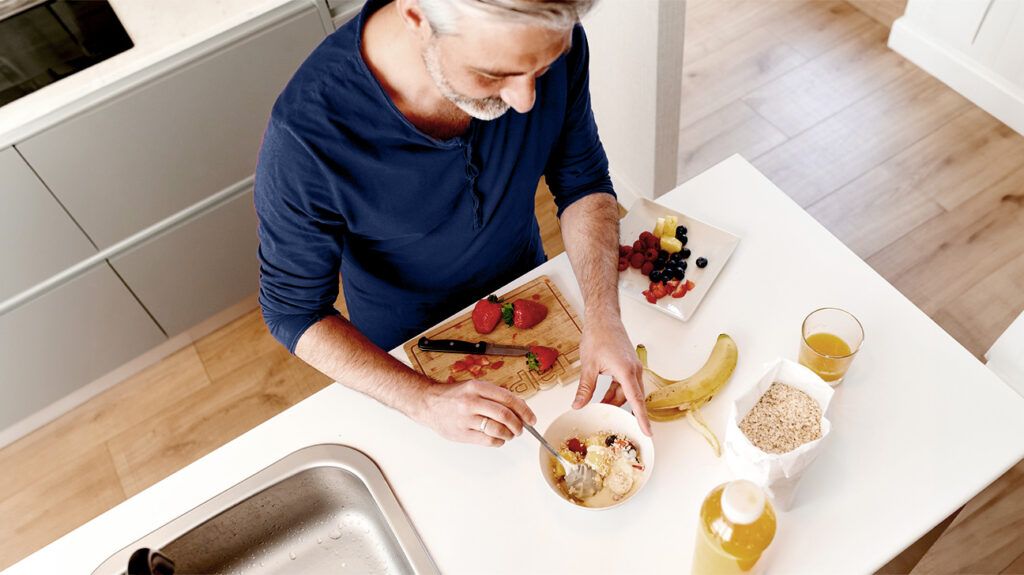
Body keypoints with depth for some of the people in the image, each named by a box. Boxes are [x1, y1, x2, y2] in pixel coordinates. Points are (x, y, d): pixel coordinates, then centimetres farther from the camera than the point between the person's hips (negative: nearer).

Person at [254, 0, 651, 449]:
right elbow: (293, 312, -25)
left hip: (526, 286, 3)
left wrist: (603, 316, -28)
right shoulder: (305, 135, -39)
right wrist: (425, 401, -37)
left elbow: (582, 182, -13)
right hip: (406, 348, -2)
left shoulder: (552, 39, -29)